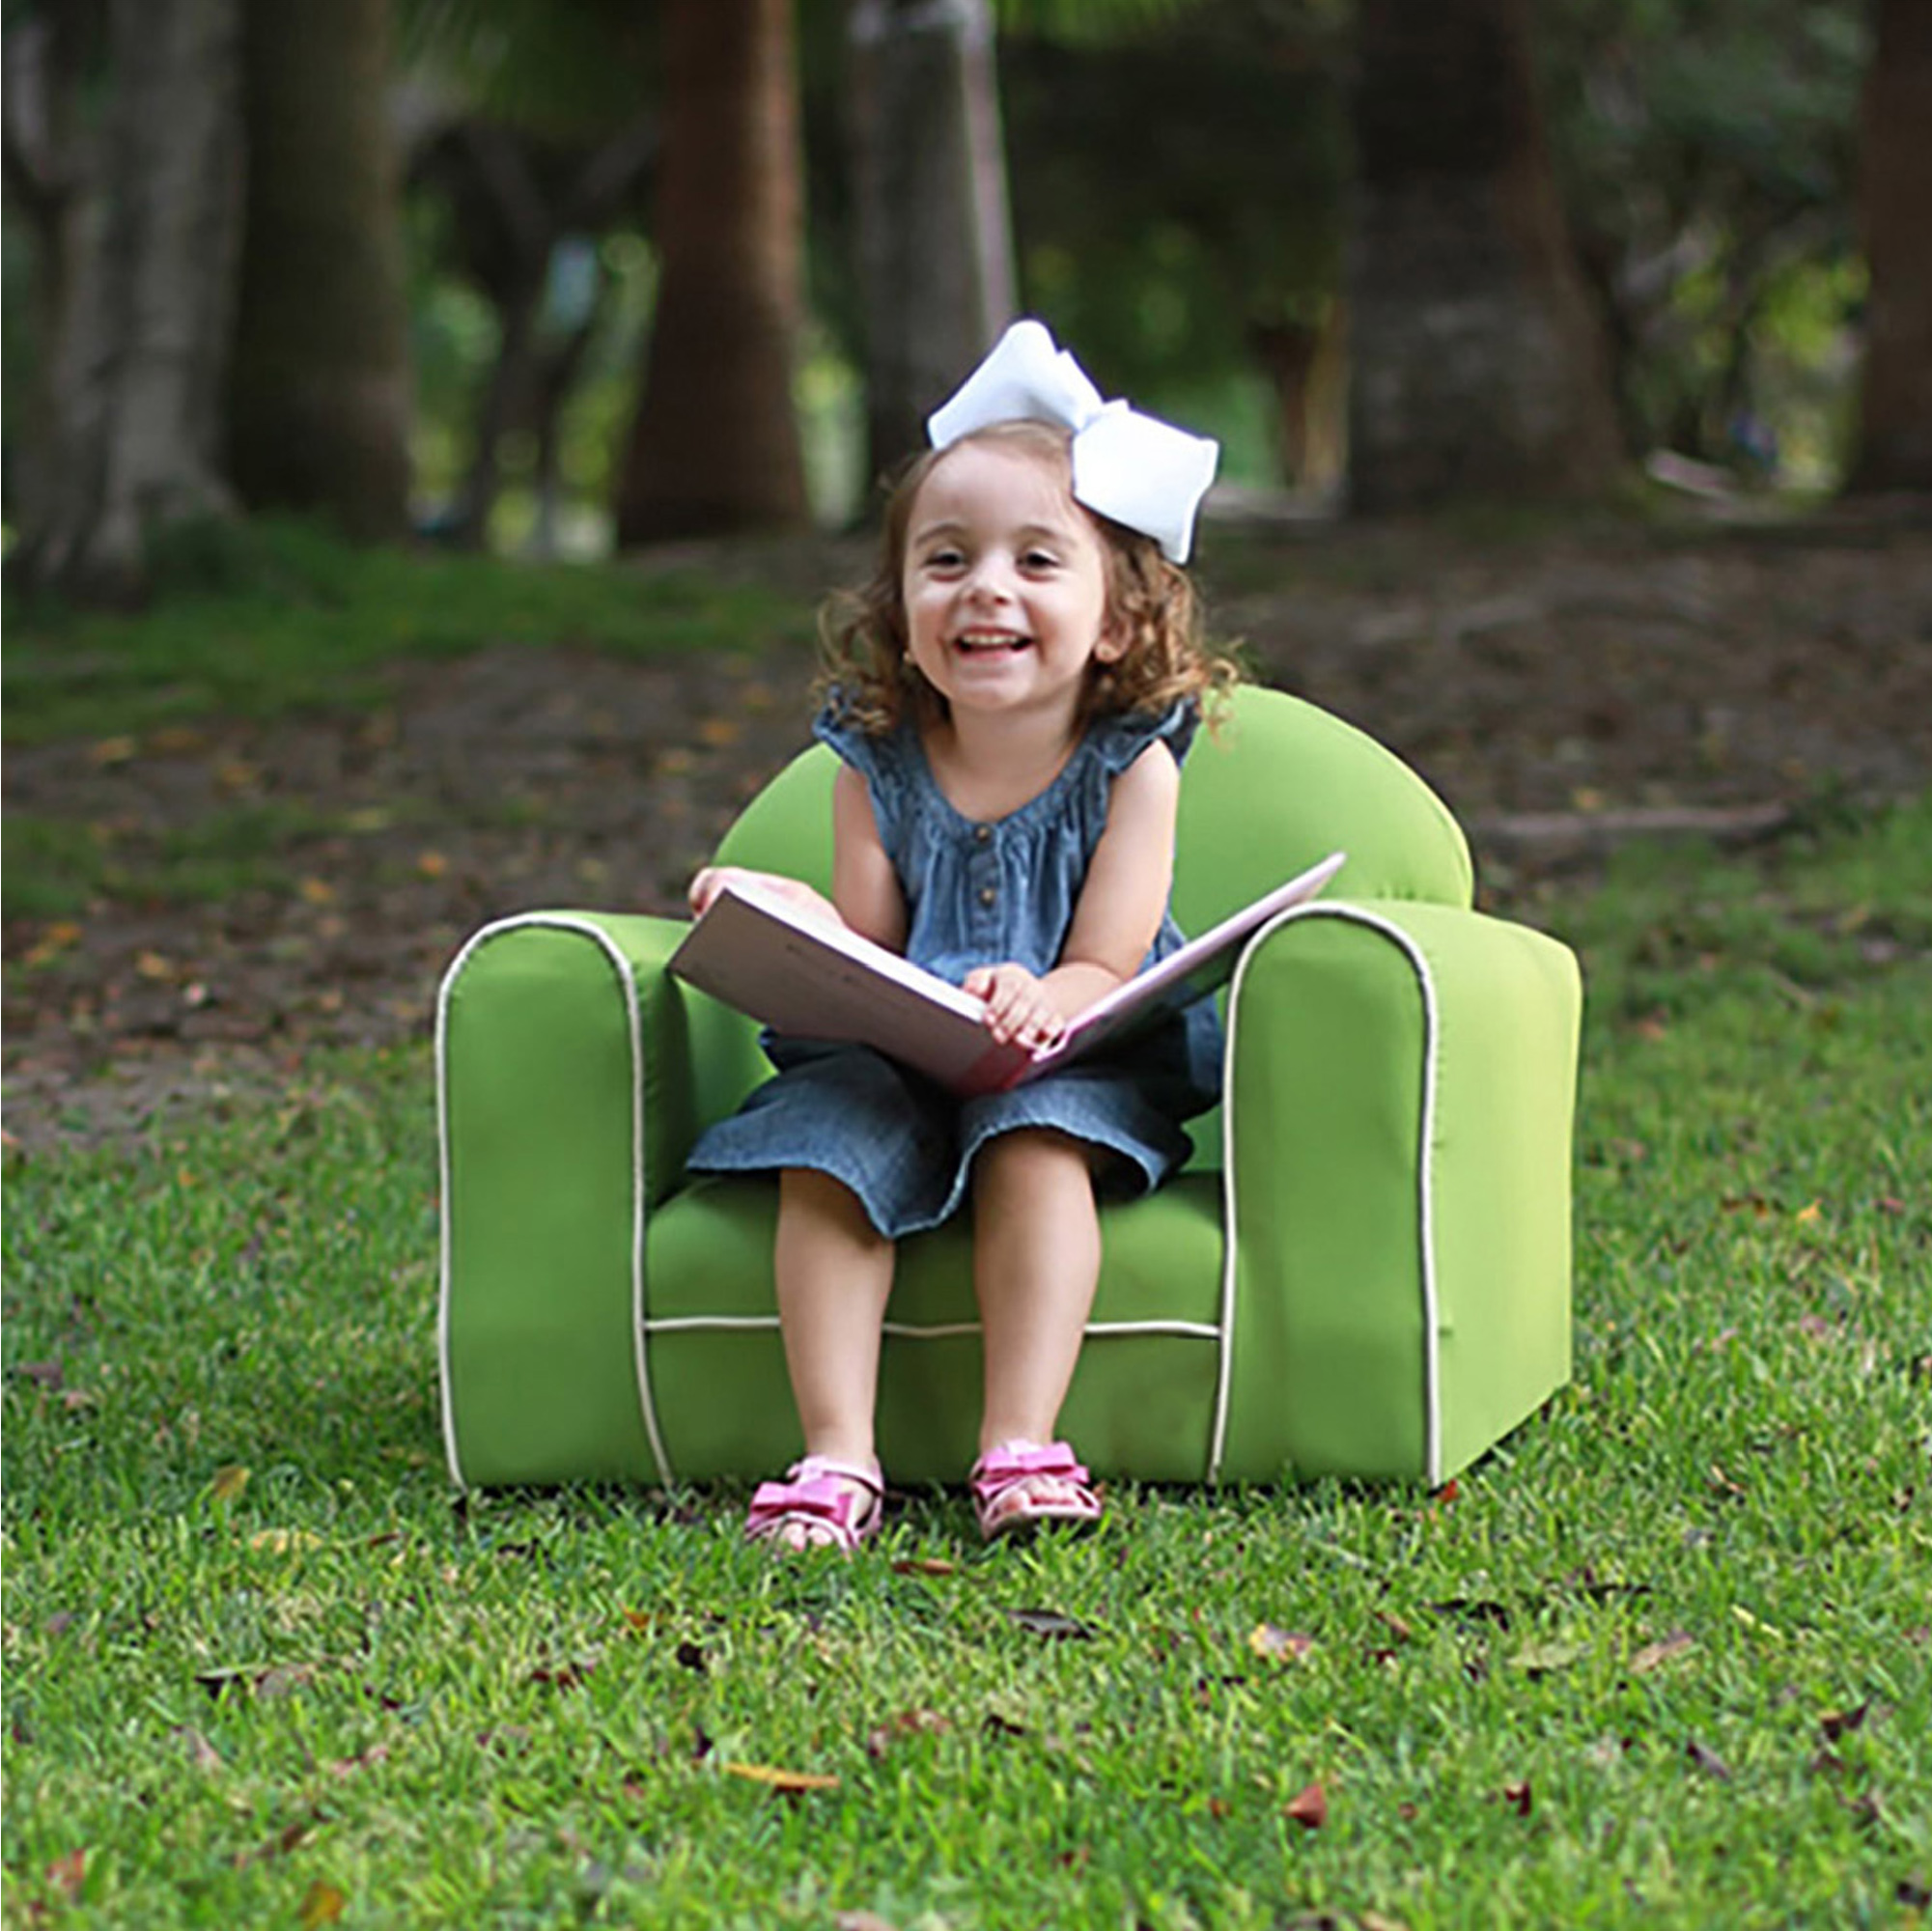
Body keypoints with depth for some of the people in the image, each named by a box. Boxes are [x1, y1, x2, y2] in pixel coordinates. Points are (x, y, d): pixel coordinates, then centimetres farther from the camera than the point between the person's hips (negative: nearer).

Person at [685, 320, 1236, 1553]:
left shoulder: (1131, 765, -5)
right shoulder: (878, 765, 2)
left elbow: (1103, 970, -11)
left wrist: (1040, 1004, -36)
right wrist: (776, 914, -22)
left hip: (1076, 1069, -2)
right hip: (892, 1065, 2)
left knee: (1035, 1137, -32)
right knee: (828, 1144, -26)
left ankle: (1020, 1447, -34)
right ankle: (838, 1453, -30)